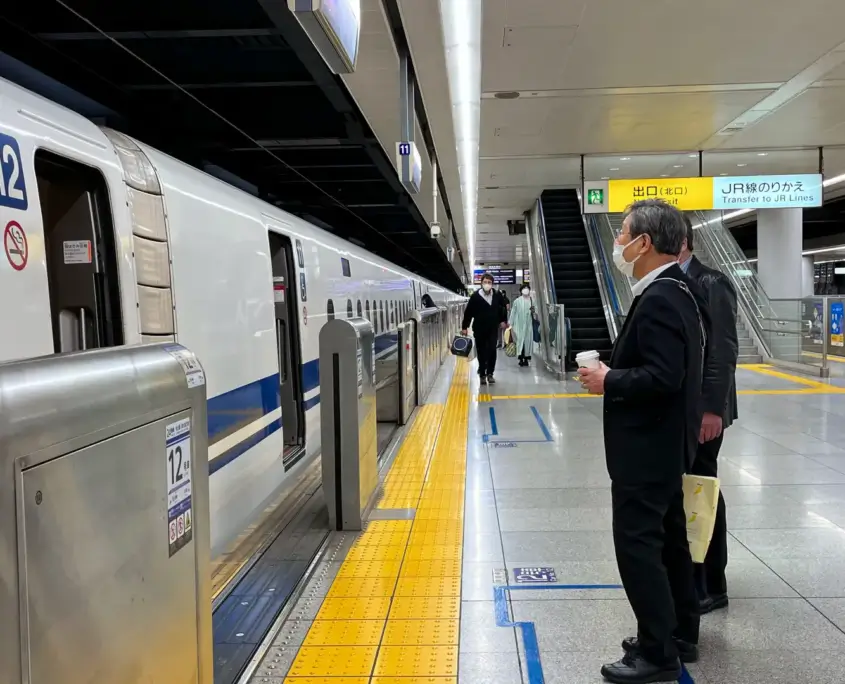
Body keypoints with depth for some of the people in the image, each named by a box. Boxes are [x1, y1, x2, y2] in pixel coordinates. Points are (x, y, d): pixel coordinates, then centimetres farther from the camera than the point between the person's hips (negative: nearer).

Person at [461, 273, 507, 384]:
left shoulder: (497, 295, -3)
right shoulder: (475, 296, -10)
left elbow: (502, 309, 15)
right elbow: (468, 312, -5)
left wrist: (503, 321, 13)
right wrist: (464, 327, -5)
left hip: (492, 329, 2)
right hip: (479, 329, -1)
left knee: (492, 351, -2)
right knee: (481, 352, 5)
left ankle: (490, 373, 8)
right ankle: (482, 374, 14)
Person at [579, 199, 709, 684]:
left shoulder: (659, 299, -22)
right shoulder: (679, 291, 10)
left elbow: (662, 376, -29)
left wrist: (608, 381, -16)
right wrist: (617, 373, 10)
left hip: (647, 446, -11)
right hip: (664, 442, 11)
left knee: (638, 545, -1)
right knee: (668, 540, 18)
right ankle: (679, 635, 32)